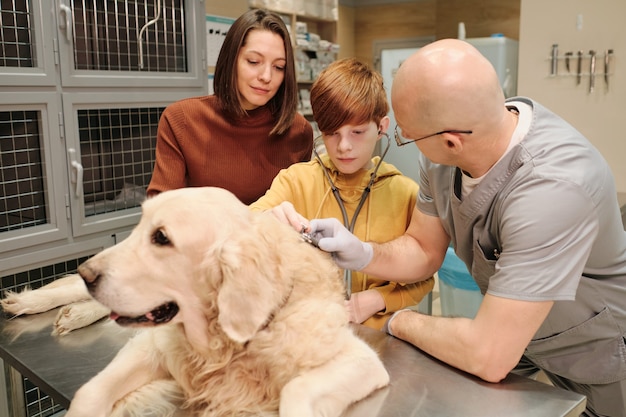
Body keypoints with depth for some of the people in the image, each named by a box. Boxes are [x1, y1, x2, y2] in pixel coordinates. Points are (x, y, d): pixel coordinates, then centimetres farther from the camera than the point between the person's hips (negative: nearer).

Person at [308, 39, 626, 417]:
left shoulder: (554, 186, -38)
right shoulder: (444, 154, -17)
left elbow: (489, 357, -35)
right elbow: (424, 251, -2)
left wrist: (401, 322, -18)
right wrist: (363, 254, -21)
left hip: (591, 358, -5)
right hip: (507, 329, 5)